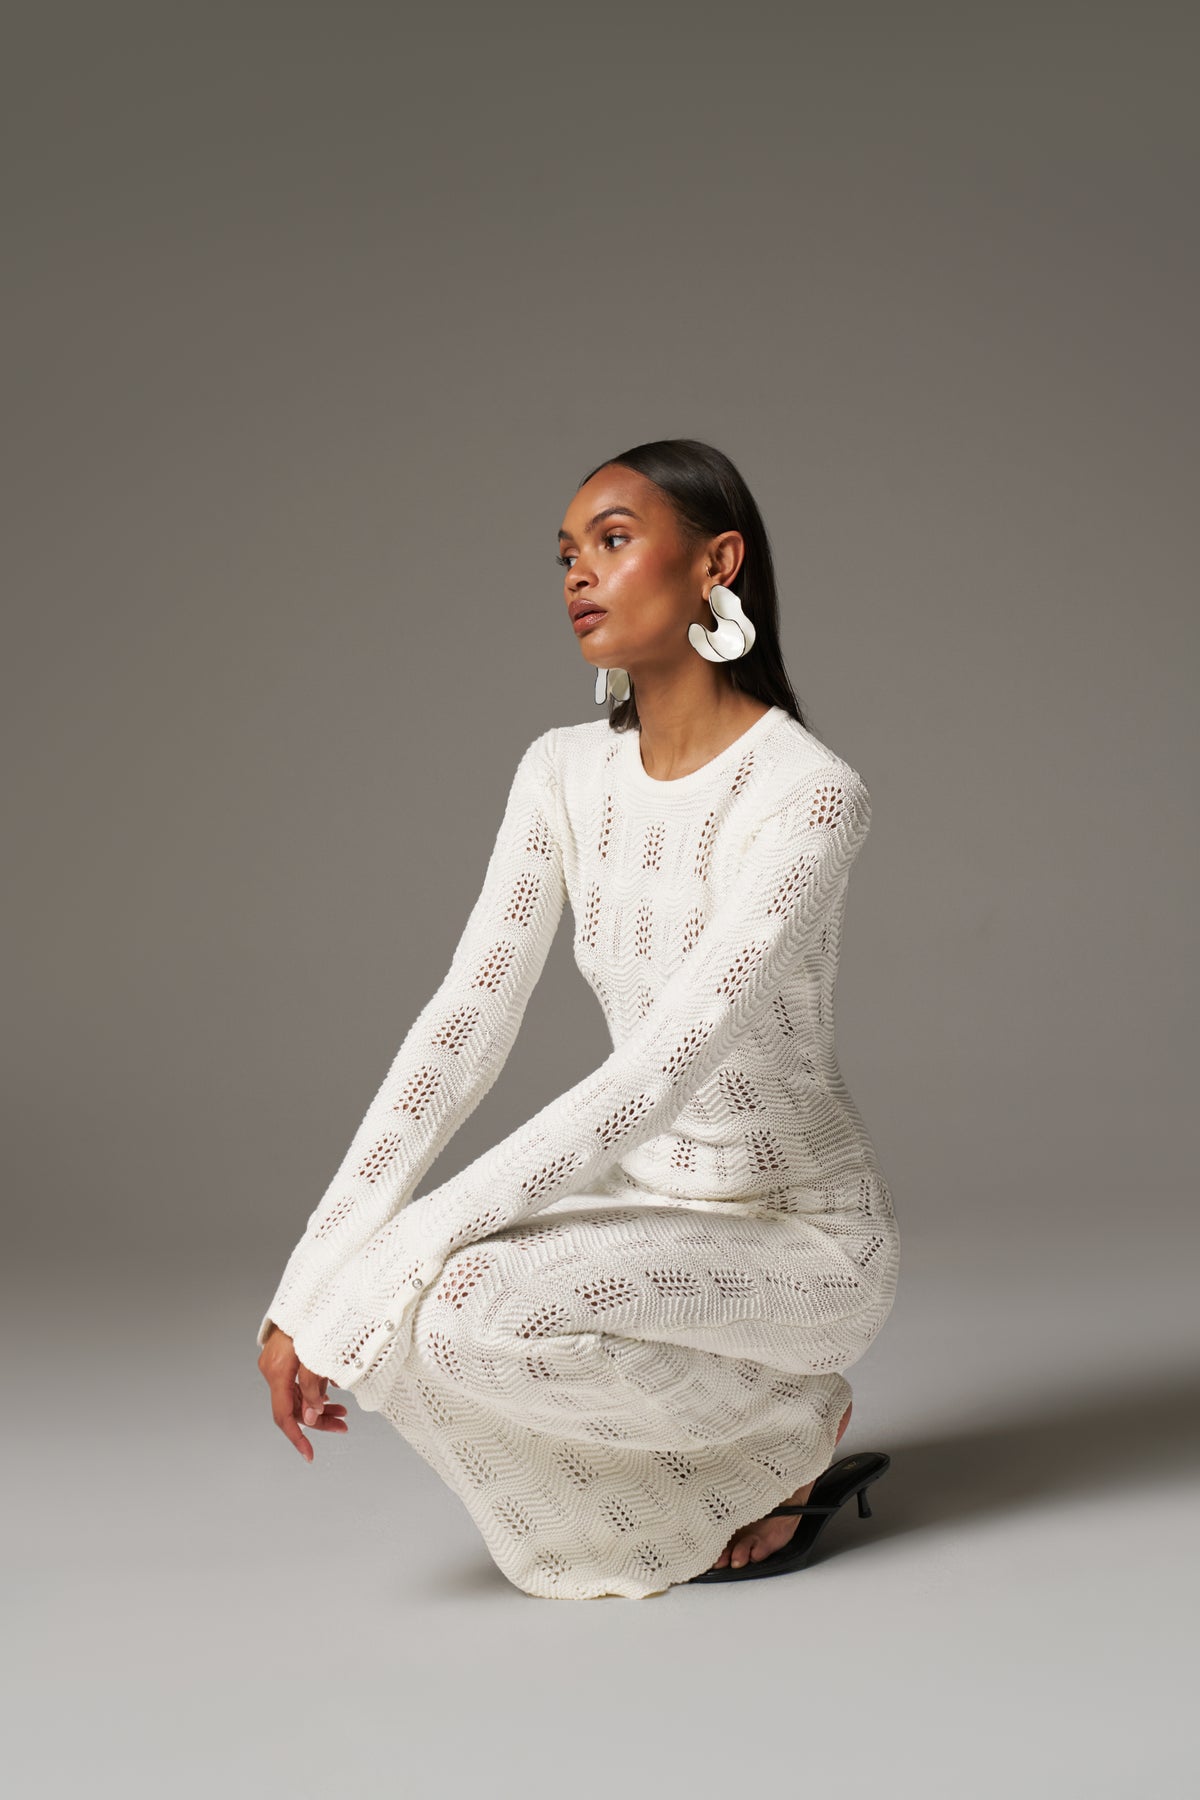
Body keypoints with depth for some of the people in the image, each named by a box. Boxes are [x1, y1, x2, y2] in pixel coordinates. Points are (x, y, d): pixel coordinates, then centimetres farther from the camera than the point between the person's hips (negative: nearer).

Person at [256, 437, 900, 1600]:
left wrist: (393, 1262, -35)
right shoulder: (564, 774, -1)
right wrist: (312, 1284, -19)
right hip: (652, 1208, 6)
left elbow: (662, 1070, -30)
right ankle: (703, 1467, 5)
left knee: (460, 1305, -30)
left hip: (801, 1238, -6)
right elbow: (465, 1025, -8)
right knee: (376, 1318, -20)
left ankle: (782, 1427, -3)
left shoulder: (809, 793, -22)